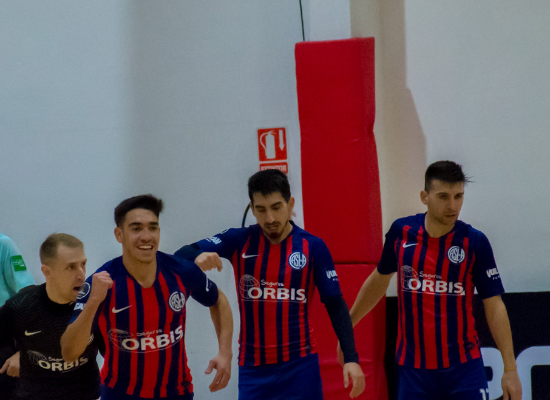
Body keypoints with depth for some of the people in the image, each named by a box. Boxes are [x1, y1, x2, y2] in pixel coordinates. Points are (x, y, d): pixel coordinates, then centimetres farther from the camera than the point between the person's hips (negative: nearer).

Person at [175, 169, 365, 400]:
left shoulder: (313, 247, -2)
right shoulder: (239, 242, 0)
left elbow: (335, 305, 0)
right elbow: (181, 256, -6)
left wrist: (351, 358, -9)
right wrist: (198, 256, -31)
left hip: (300, 366, -1)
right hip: (253, 369, 1)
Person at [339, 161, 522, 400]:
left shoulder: (475, 242, -7)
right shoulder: (401, 232, -1)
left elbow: (494, 306, -5)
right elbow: (379, 280, 16)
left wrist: (510, 369, -10)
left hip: (464, 368, -2)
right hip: (413, 368, 2)